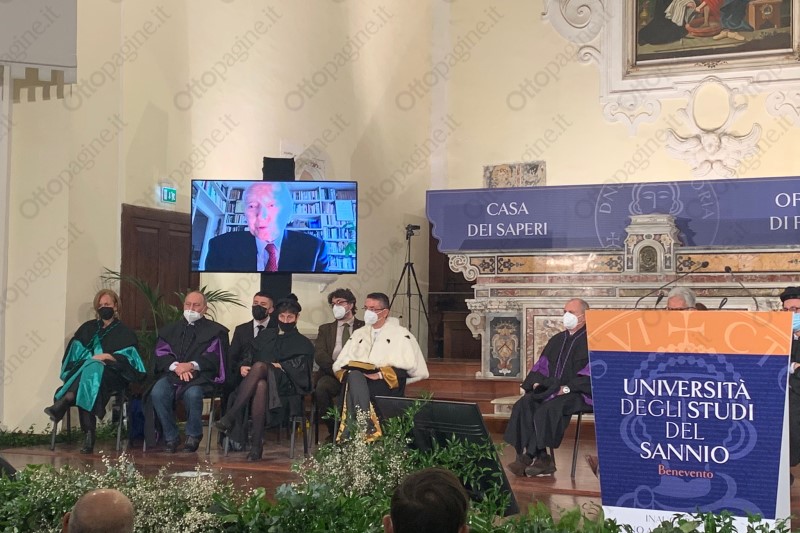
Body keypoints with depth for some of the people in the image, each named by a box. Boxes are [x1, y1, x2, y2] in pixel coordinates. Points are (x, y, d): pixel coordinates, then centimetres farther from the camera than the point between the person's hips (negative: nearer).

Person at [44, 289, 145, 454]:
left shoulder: (124, 332, 17)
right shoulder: (88, 328, 24)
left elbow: (129, 358, 3)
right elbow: (75, 351, 12)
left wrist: (107, 356, -12)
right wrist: (93, 358, -7)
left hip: (111, 375, -2)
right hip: (84, 371, 2)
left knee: (91, 370, -38)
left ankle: (62, 405, -52)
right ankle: (88, 437, -46)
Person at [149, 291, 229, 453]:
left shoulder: (215, 330, 14)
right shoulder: (170, 329, 24)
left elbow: (213, 356, 0)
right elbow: (161, 353, 11)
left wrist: (192, 365, -16)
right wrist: (175, 366, -11)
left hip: (199, 375, -3)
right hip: (172, 373, 3)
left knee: (193, 394, -37)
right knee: (157, 393, -30)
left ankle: (193, 435, -12)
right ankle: (170, 436, -13)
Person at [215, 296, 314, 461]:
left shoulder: (303, 344, 21)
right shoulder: (266, 336, 31)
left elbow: (299, 368, 4)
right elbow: (248, 355, 21)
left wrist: (279, 366, -10)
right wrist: (244, 366, -2)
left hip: (285, 384, -2)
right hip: (261, 378, 2)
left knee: (259, 366, -37)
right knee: (261, 385, -40)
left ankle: (230, 417, -45)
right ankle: (257, 444, -47)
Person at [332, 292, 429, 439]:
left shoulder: (401, 334, 12)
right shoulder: (358, 334, 26)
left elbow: (412, 367, -2)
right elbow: (338, 364, 17)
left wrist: (381, 374, -12)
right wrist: (351, 373, -7)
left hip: (387, 385, -3)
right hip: (356, 380, 3)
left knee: (355, 384, -34)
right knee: (355, 377, -34)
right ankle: (368, 431, -43)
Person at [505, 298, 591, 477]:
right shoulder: (556, 340, 23)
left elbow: (592, 372, -10)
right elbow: (541, 365, 24)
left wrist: (567, 388, -19)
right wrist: (537, 381, 2)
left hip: (578, 392, -7)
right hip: (550, 388, 7)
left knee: (548, 409, -34)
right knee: (523, 405, -22)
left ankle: (529, 457, -27)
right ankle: (541, 459, -27)